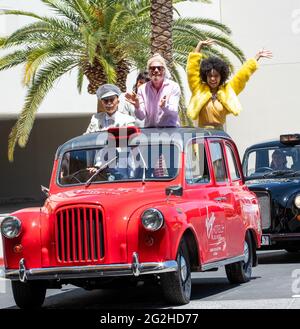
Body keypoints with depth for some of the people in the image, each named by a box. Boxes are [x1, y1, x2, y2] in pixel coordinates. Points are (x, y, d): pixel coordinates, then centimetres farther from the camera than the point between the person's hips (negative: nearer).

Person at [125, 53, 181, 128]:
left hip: (170, 129, -2)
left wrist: (164, 106, -29)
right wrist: (137, 106, -19)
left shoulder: (173, 86, 1)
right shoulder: (143, 89, 6)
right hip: (149, 129, 2)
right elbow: (141, 116, 1)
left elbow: (174, 112, -9)